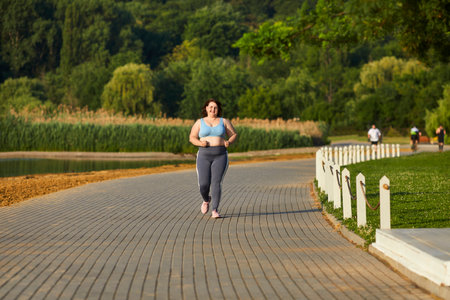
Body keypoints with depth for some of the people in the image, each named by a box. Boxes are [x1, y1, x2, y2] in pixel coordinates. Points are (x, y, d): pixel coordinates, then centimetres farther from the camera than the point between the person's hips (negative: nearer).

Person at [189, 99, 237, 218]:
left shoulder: (224, 121, 7)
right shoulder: (199, 122, 6)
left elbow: (234, 135, 10)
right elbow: (192, 138, 5)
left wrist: (229, 142, -12)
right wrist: (200, 143, -16)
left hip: (220, 156, 0)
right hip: (204, 156, 0)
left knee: (216, 183, -13)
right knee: (203, 184, -7)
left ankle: (214, 211, -8)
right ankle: (206, 200, 28)